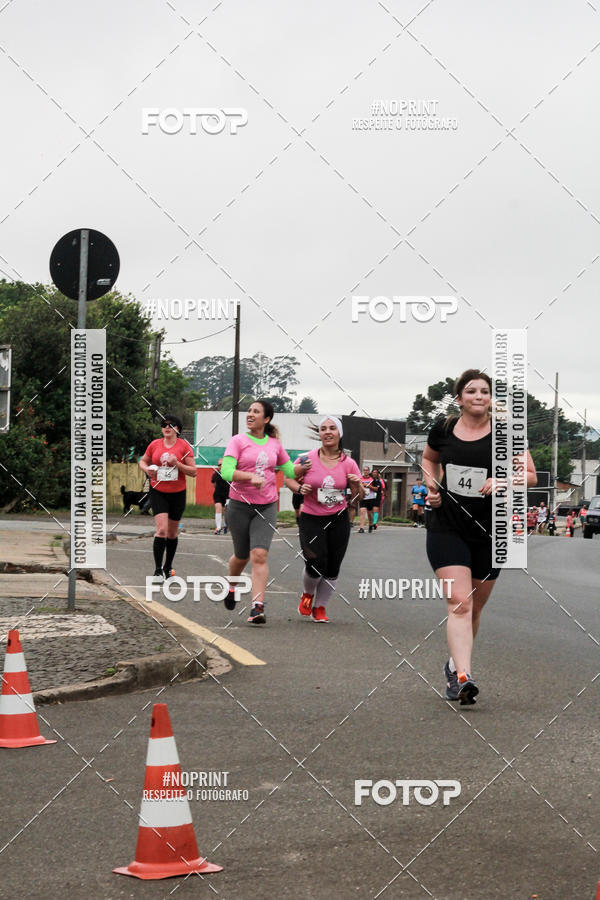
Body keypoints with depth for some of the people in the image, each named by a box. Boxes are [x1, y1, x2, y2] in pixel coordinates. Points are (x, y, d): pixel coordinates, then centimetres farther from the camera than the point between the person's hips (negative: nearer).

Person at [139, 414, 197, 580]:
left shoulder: (184, 446, -3)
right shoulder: (154, 444, 2)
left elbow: (193, 472, -4)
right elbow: (142, 461, 18)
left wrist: (178, 464, -19)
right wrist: (146, 469, -5)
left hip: (178, 493, 1)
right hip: (158, 492, -1)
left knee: (172, 532, 11)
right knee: (162, 529, -15)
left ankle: (168, 567, 28)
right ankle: (158, 570, -12)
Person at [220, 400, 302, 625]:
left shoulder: (275, 444, 9)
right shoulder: (238, 441, -3)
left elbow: (290, 471, 23)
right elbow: (226, 472, -16)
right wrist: (251, 476, -29)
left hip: (266, 507, 1)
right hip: (239, 505, -1)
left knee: (259, 555, -15)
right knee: (242, 556, 11)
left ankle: (258, 607, -19)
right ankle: (231, 587, 43)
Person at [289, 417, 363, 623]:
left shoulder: (348, 463, -2)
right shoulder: (308, 459, -7)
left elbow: (358, 496, 6)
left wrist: (358, 485, -16)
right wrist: (300, 489, -11)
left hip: (339, 520, 2)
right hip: (311, 519, -2)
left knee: (332, 569, 4)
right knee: (316, 564, -13)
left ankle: (319, 607, 24)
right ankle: (307, 595, 20)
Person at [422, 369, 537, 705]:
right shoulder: (443, 430, 2)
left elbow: (531, 475, -1)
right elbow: (429, 459, 23)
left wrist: (504, 481, -20)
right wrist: (432, 486, 6)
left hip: (490, 532, 1)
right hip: (447, 529, -1)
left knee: (474, 607, 13)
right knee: (459, 603, -16)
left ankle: (456, 664, 36)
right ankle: (463, 678, -25)